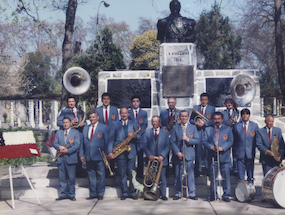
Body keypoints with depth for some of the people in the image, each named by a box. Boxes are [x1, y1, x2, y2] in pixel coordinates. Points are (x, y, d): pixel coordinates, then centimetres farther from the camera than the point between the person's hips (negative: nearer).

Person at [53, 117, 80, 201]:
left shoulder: (75, 132, 4)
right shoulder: (58, 133, 17)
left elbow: (77, 145, -6)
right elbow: (55, 143, 8)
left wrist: (68, 151, -15)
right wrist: (59, 147, -13)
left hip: (71, 158, -3)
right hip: (61, 158, 3)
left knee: (71, 177, 1)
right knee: (62, 177, 6)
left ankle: (71, 194, 10)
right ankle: (63, 194, 14)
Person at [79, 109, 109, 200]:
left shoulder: (104, 127, 2)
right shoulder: (85, 128, 15)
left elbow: (106, 142, 1)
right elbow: (82, 142, 15)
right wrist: (81, 154, 7)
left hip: (99, 156, -4)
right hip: (88, 157, 4)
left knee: (100, 176, 0)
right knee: (91, 176, 9)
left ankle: (100, 194, 10)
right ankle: (93, 193, 17)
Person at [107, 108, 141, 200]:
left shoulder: (133, 124, 12)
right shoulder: (115, 124, 9)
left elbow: (139, 136, 5)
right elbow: (111, 139, 3)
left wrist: (133, 135, -18)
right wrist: (110, 151, -8)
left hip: (131, 152, 0)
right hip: (119, 152, 0)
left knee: (132, 173, 1)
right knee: (122, 174, 4)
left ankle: (133, 193, 11)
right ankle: (124, 193, 12)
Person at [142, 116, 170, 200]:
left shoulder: (165, 132, 7)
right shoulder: (147, 132, 9)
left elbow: (167, 146, 3)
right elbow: (144, 145, 4)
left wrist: (162, 156, -11)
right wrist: (149, 155, -11)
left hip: (161, 159, 0)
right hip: (151, 159, 0)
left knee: (162, 177, 0)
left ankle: (163, 195, 8)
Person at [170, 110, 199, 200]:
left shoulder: (193, 127, 8)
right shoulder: (175, 128, 7)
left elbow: (197, 141, 2)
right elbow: (172, 142, 2)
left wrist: (188, 140, -16)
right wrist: (177, 152, -10)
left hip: (189, 154, 0)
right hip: (178, 155, 0)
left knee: (190, 174, 0)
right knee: (178, 175, 4)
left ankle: (192, 193, 8)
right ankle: (178, 193, 13)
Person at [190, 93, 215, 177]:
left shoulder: (212, 108, 8)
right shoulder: (196, 108, 15)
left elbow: (213, 121, -4)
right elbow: (191, 119, 10)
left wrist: (204, 123, -16)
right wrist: (196, 123, -10)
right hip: (198, 131, 1)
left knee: (208, 150, 0)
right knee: (198, 150, 0)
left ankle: (208, 169, 11)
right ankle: (198, 170, 6)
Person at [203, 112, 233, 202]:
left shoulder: (228, 129, 10)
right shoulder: (208, 129, 14)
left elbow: (230, 141, 0)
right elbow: (204, 141, 5)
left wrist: (222, 148, -15)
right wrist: (211, 147, -13)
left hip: (224, 156, -1)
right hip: (212, 157, 1)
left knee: (226, 176, -2)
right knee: (213, 176, 4)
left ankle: (226, 195, 5)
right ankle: (213, 194, 14)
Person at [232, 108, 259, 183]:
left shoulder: (254, 125, 6)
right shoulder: (236, 126, 6)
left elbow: (257, 139, 8)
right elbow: (234, 139, 9)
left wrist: (253, 149, 0)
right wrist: (235, 149, 3)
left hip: (250, 153, 0)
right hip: (240, 153, 0)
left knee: (250, 173, 6)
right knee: (240, 174, 0)